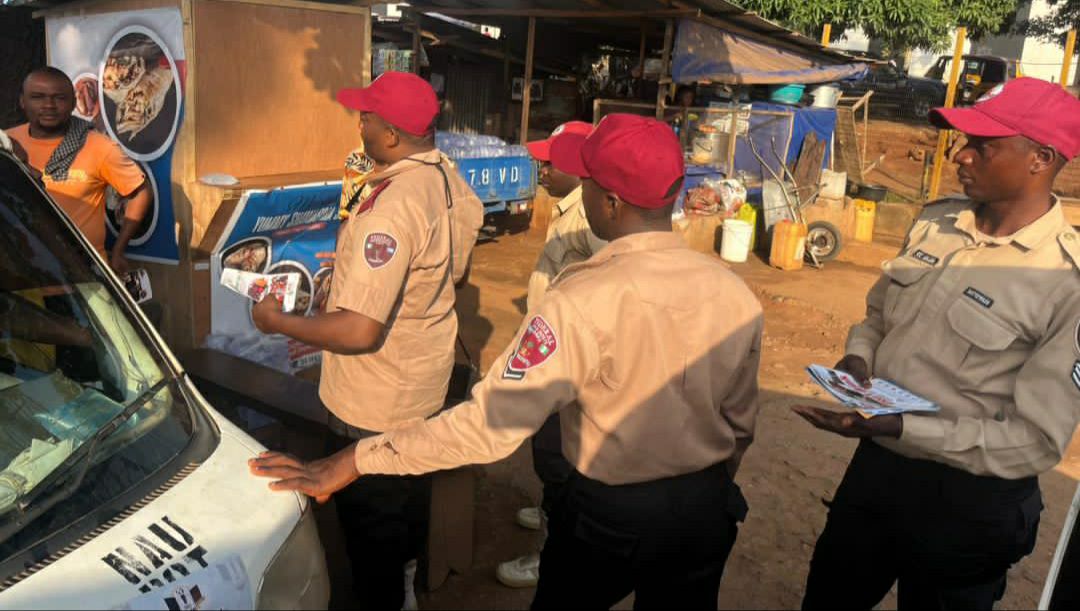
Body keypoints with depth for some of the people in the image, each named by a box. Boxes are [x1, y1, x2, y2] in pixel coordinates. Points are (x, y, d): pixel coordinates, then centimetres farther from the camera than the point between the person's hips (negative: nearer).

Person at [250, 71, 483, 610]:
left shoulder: (391, 207, -33)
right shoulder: (450, 181, -5)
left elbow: (360, 332, -34)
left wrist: (279, 322, -17)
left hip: (375, 405, -9)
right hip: (427, 384, 9)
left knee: (370, 524, 15)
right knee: (410, 495, 31)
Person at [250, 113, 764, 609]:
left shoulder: (584, 301, -27)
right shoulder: (735, 291, -10)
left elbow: (489, 422, -28)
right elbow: (741, 421, 2)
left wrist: (351, 463, -21)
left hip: (611, 517, -4)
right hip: (708, 511, 4)